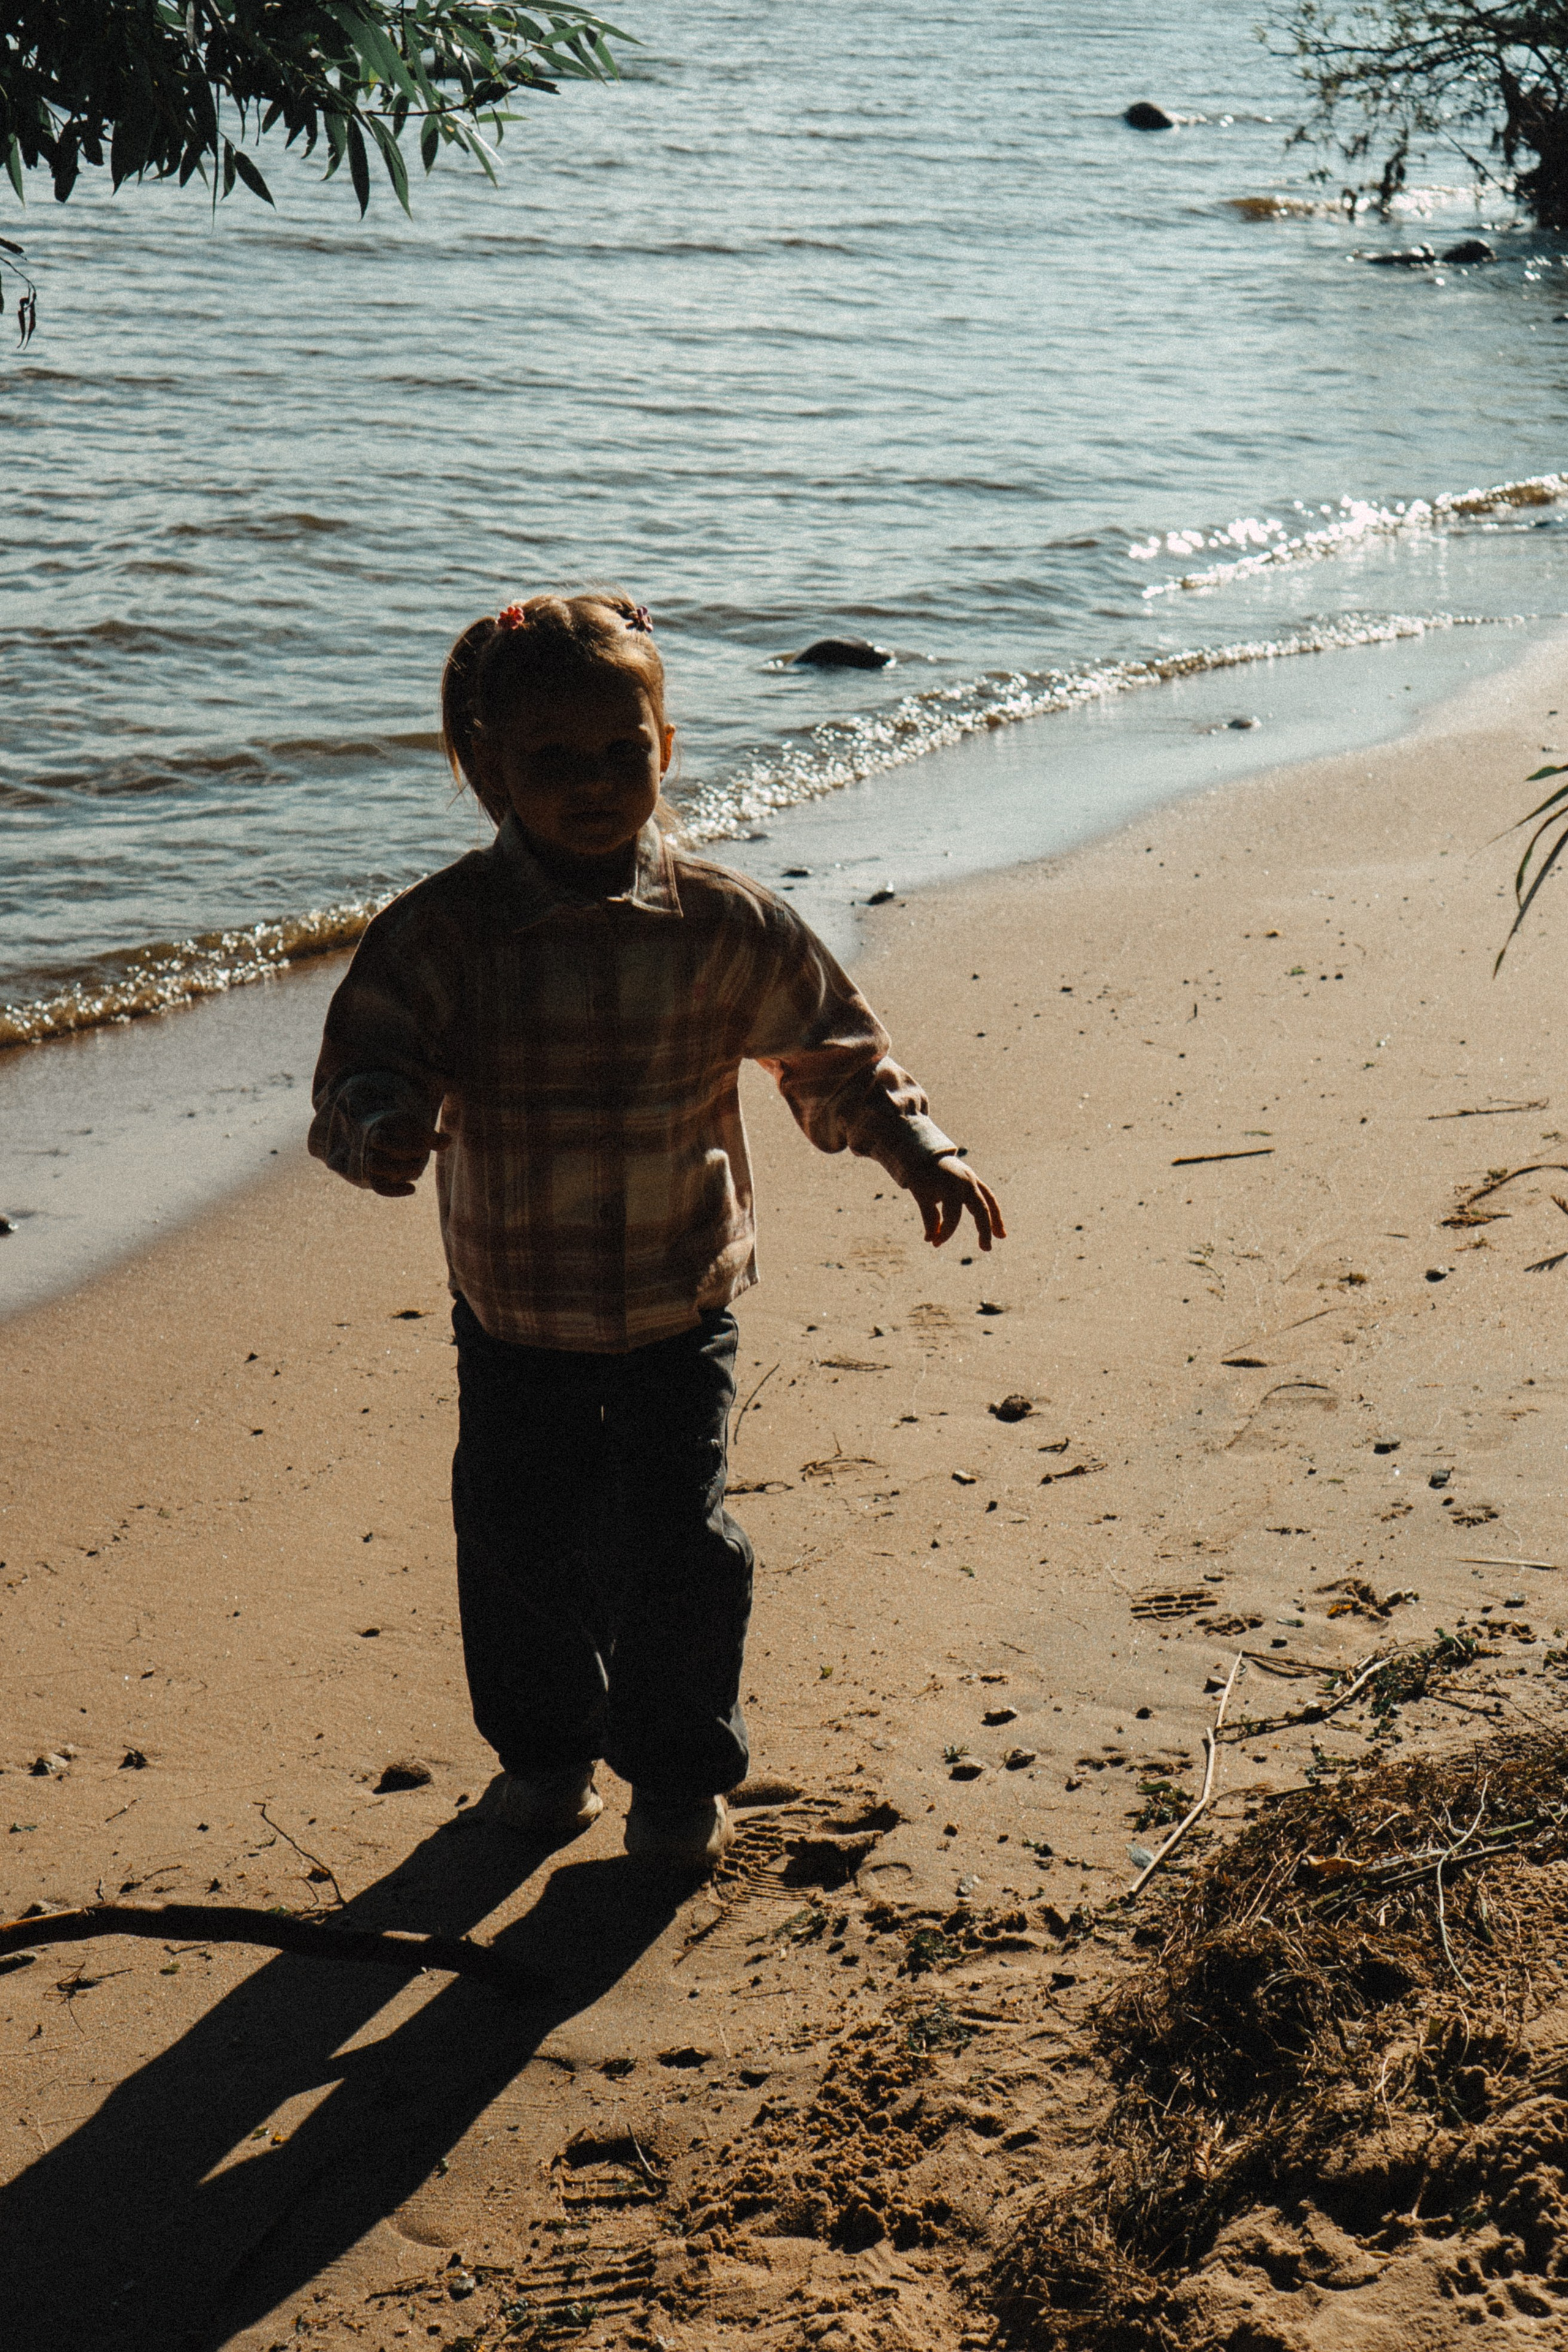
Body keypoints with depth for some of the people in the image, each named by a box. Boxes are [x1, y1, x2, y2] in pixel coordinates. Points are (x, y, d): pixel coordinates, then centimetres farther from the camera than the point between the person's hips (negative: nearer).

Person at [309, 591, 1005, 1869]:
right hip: (514, 1316, 1)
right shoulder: (439, 933, -12)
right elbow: (364, 1070, -13)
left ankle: (680, 1770, 24)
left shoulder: (724, 923, -8)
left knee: (677, 1546, -1)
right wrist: (381, 1128, -36)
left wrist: (921, 1149, -10)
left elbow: (836, 1052, 2)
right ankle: (546, 1750, 36)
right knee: (521, 1543, 9)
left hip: (682, 1308, 0)